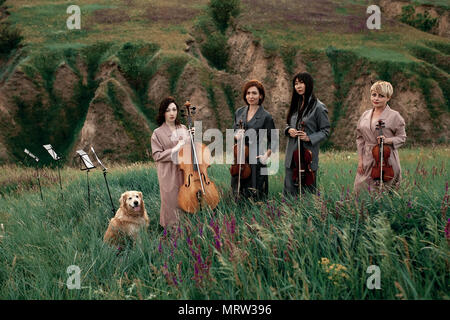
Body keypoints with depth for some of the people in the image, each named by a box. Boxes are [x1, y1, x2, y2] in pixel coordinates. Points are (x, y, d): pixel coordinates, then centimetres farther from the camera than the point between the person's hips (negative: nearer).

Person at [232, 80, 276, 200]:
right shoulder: (239, 112, 8)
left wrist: (267, 154, -17)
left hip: (256, 160, -4)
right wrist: (236, 135, -6)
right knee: (237, 194, 10)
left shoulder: (266, 116, -6)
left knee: (253, 195, 0)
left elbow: (272, 141, -1)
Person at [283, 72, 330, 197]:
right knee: (289, 190, 7)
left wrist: (309, 138, -19)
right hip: (292, 154, 6)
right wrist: (288, 130, -2)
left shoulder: (318, 107, -7)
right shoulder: (296, 105, 12)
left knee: (308, 191, 5)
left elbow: (325, 131, -5)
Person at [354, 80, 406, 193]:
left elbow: (402, 138, 0)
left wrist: (387, 140, -19)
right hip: (367, 160, 4)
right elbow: (360, 138, 13)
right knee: (360, 190, 4)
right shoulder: (365, 115, 10)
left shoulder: (394, 116, -4)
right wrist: (360, 159, 5)